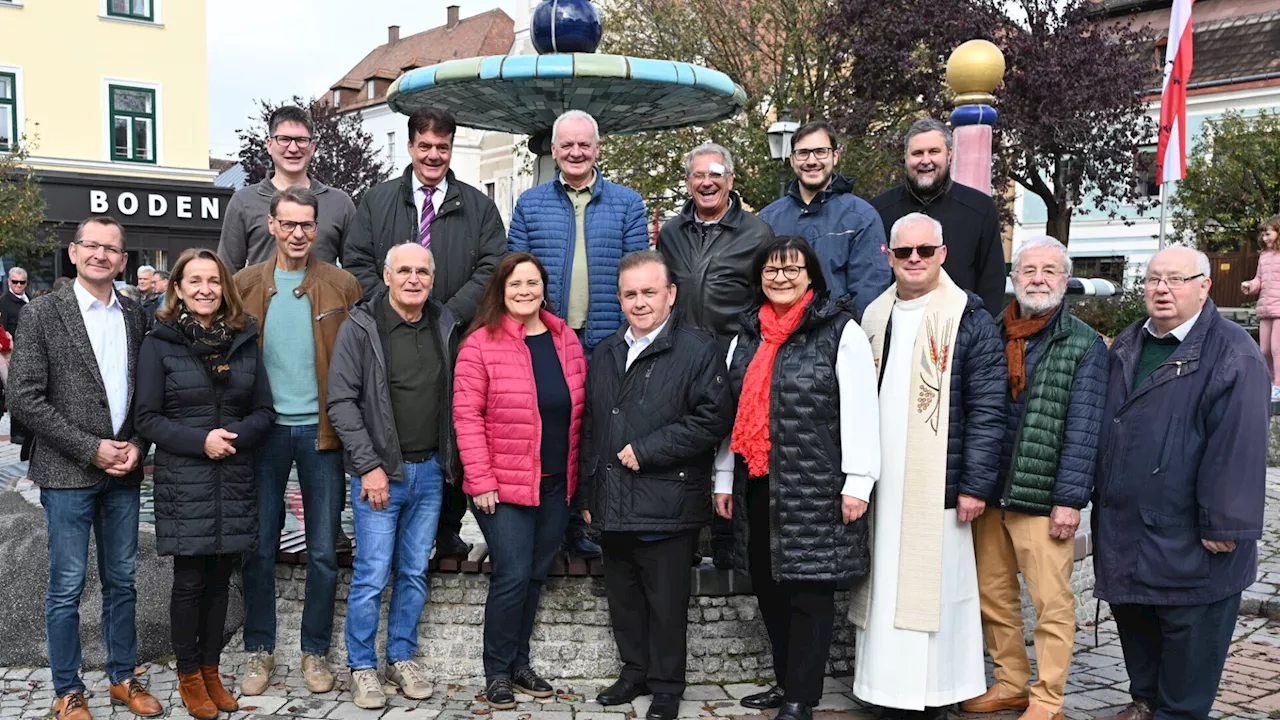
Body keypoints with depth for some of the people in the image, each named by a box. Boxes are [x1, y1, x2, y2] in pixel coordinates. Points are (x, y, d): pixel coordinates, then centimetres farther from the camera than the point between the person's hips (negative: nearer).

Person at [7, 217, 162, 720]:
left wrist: (137, 445, -5)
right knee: (67, 587, 4)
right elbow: (24, 398, -10)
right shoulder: (43, 314, -5)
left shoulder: (135, 318, 7)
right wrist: (90, 449, -13)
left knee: (122, 581, 12)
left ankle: (123, 678, 25)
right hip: (67, 474, -4)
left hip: (123, 472, 4)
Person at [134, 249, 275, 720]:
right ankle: (189, 676, 20)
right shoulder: (159, 342, -3)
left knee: (220, 578, 11)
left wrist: (235, 435, -13)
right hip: (183, 481, -3)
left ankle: (211, 671, 25)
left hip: (234, 478, 3)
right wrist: (200, 440, -18)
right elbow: (146, 418, -5)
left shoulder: (243, 340, 6)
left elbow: (264, 411, 7)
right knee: (190, 581, 4)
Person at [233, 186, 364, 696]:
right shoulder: (245, 285, 3)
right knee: (258, 548, 8)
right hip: (265, 429, 1)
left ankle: (315, 652, 21)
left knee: (323, 551, 6)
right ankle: (259, 650, 24)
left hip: (321, 429, -1)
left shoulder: (342, 285, 0)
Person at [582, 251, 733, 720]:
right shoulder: (606, 353, 15)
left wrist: (646, 450, -15)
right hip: (612, 506, 6)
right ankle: (634, 672, 34)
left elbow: (713, 419, -15)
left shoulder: (698, 350, -6)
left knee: (666, 603, 5)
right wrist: (588, 493, 16)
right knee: (623, 597, 16)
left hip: (666, 507, -6)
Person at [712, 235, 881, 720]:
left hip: (816, 485, -6)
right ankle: (786, 681, 28)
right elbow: (733, 412, 16)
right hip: (757, 482, 6)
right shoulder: (748, 336, 14)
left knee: (809, 587, -1)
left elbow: (859, 412, -9)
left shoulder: (841, 332, -5)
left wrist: (857, 482, -13)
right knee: (767, 584, 12)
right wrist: (724, 479, 14)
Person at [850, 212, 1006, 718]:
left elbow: (988, 410, -9)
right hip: (880, 484, 5)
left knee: (933, 592, 0)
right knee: (883, 587, 10)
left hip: (935, 487, -5)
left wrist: (975, 485, -13)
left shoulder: (969, 320, -5)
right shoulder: (875, 317, 12)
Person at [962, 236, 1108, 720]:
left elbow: (1082, 430, -8)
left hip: (1043, 499, -4)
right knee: (993, 597, 13)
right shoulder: (993, 335, 10)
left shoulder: (1085, 346, -2)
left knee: (1052, 603, 0)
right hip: (989, 494, 5)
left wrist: (1069, 499, -13)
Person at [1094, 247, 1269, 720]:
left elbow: (1238, 446, -18)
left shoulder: (1232, 355, -13)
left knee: (1188, 630, 5)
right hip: (1123, 527, 7)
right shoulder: (1126, 347, 11)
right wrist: (1102, 497, 17)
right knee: (1133, 619, 18)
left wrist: (1224, 525, -19)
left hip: (1189, 538, -7)